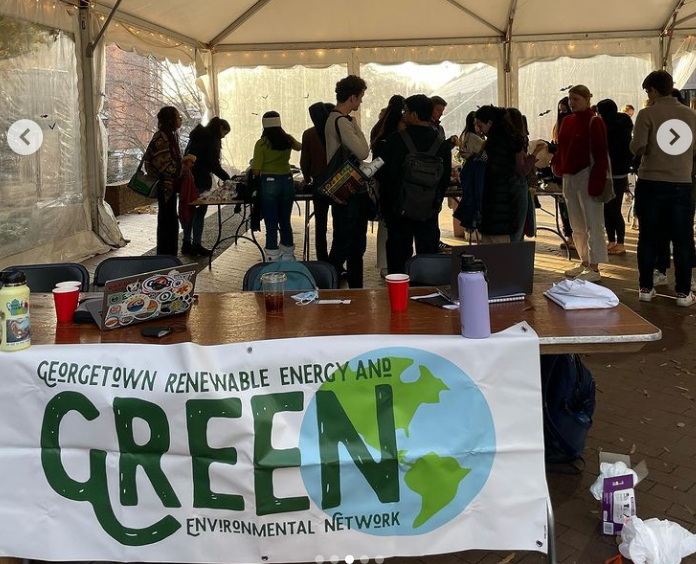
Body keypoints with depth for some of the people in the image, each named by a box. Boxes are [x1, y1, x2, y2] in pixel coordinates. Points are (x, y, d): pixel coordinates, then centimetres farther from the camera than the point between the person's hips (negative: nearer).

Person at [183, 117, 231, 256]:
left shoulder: (198, 135, 18)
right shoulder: (212, 139, -11)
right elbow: (213, 164, -17)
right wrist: (228, 178, -14)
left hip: (189, 178, 9)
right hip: (201, 180, -9)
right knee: (200, 212, -2)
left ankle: (186, 244, 18)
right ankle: (196, 245, 2)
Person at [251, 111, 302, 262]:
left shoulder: (261, 143, -9)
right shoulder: (288, 140, 3)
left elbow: (256, 171, -10)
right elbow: (299, 147, 27)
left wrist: (254, 164, 11)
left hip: (269, 184, -4)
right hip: (287, 182, 4)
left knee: (271, 226, 1)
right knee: (285, 223, 15)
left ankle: (273, 261, 2)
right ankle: (288, 258, 23)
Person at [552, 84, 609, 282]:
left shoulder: (594, 122, -10)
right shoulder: (567, 121, 11)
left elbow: (600, 155, -14)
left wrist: (596, 183, -19)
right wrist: (557, 164, 0)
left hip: (587, 177, -8)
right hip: (569, 177, 8)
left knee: (592, 224, -3)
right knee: (577, 225, 14)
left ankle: (594, 268, 1)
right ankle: (584, 262, 25)